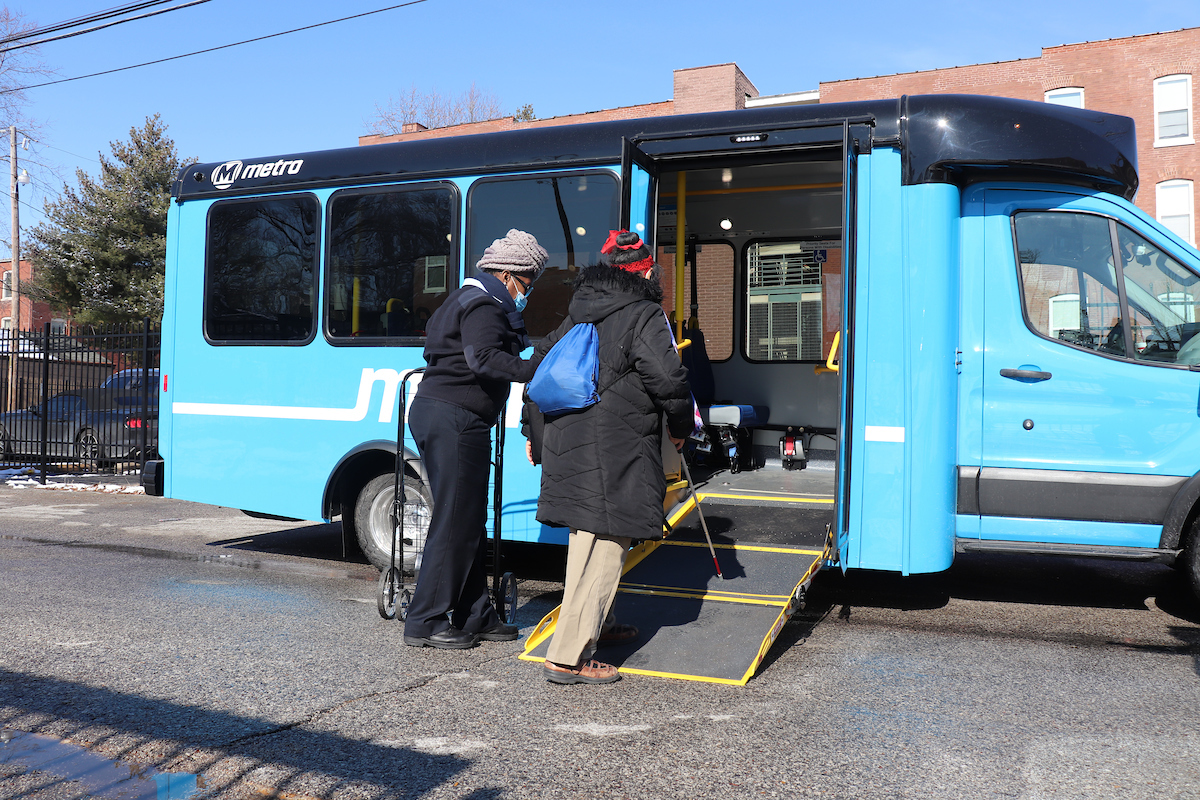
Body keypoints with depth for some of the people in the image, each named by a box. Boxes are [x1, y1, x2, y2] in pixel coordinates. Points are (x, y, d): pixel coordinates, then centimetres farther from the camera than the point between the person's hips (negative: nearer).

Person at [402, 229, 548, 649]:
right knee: (454, 522, -5)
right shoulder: (484, 305, -11)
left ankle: (475, 615, 21)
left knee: (468, 521, 14)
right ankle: (425, 622, 3)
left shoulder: (470, 299, 23)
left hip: (441, 414, 11)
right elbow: (483, 358, -27)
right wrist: (536, 372, -34)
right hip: (453, 418, -11)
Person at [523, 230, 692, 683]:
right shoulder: (645, 316, -6)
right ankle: (567, 658, -7)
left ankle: (598, 624, 39)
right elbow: (668, 379, -15)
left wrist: (534, 432, 30)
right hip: (614, 452, -9)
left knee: (587, 538, 22)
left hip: (567, 440, 9)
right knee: (605, 548, -6)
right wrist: (680, 426, 4)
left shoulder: (578, 314, 18)